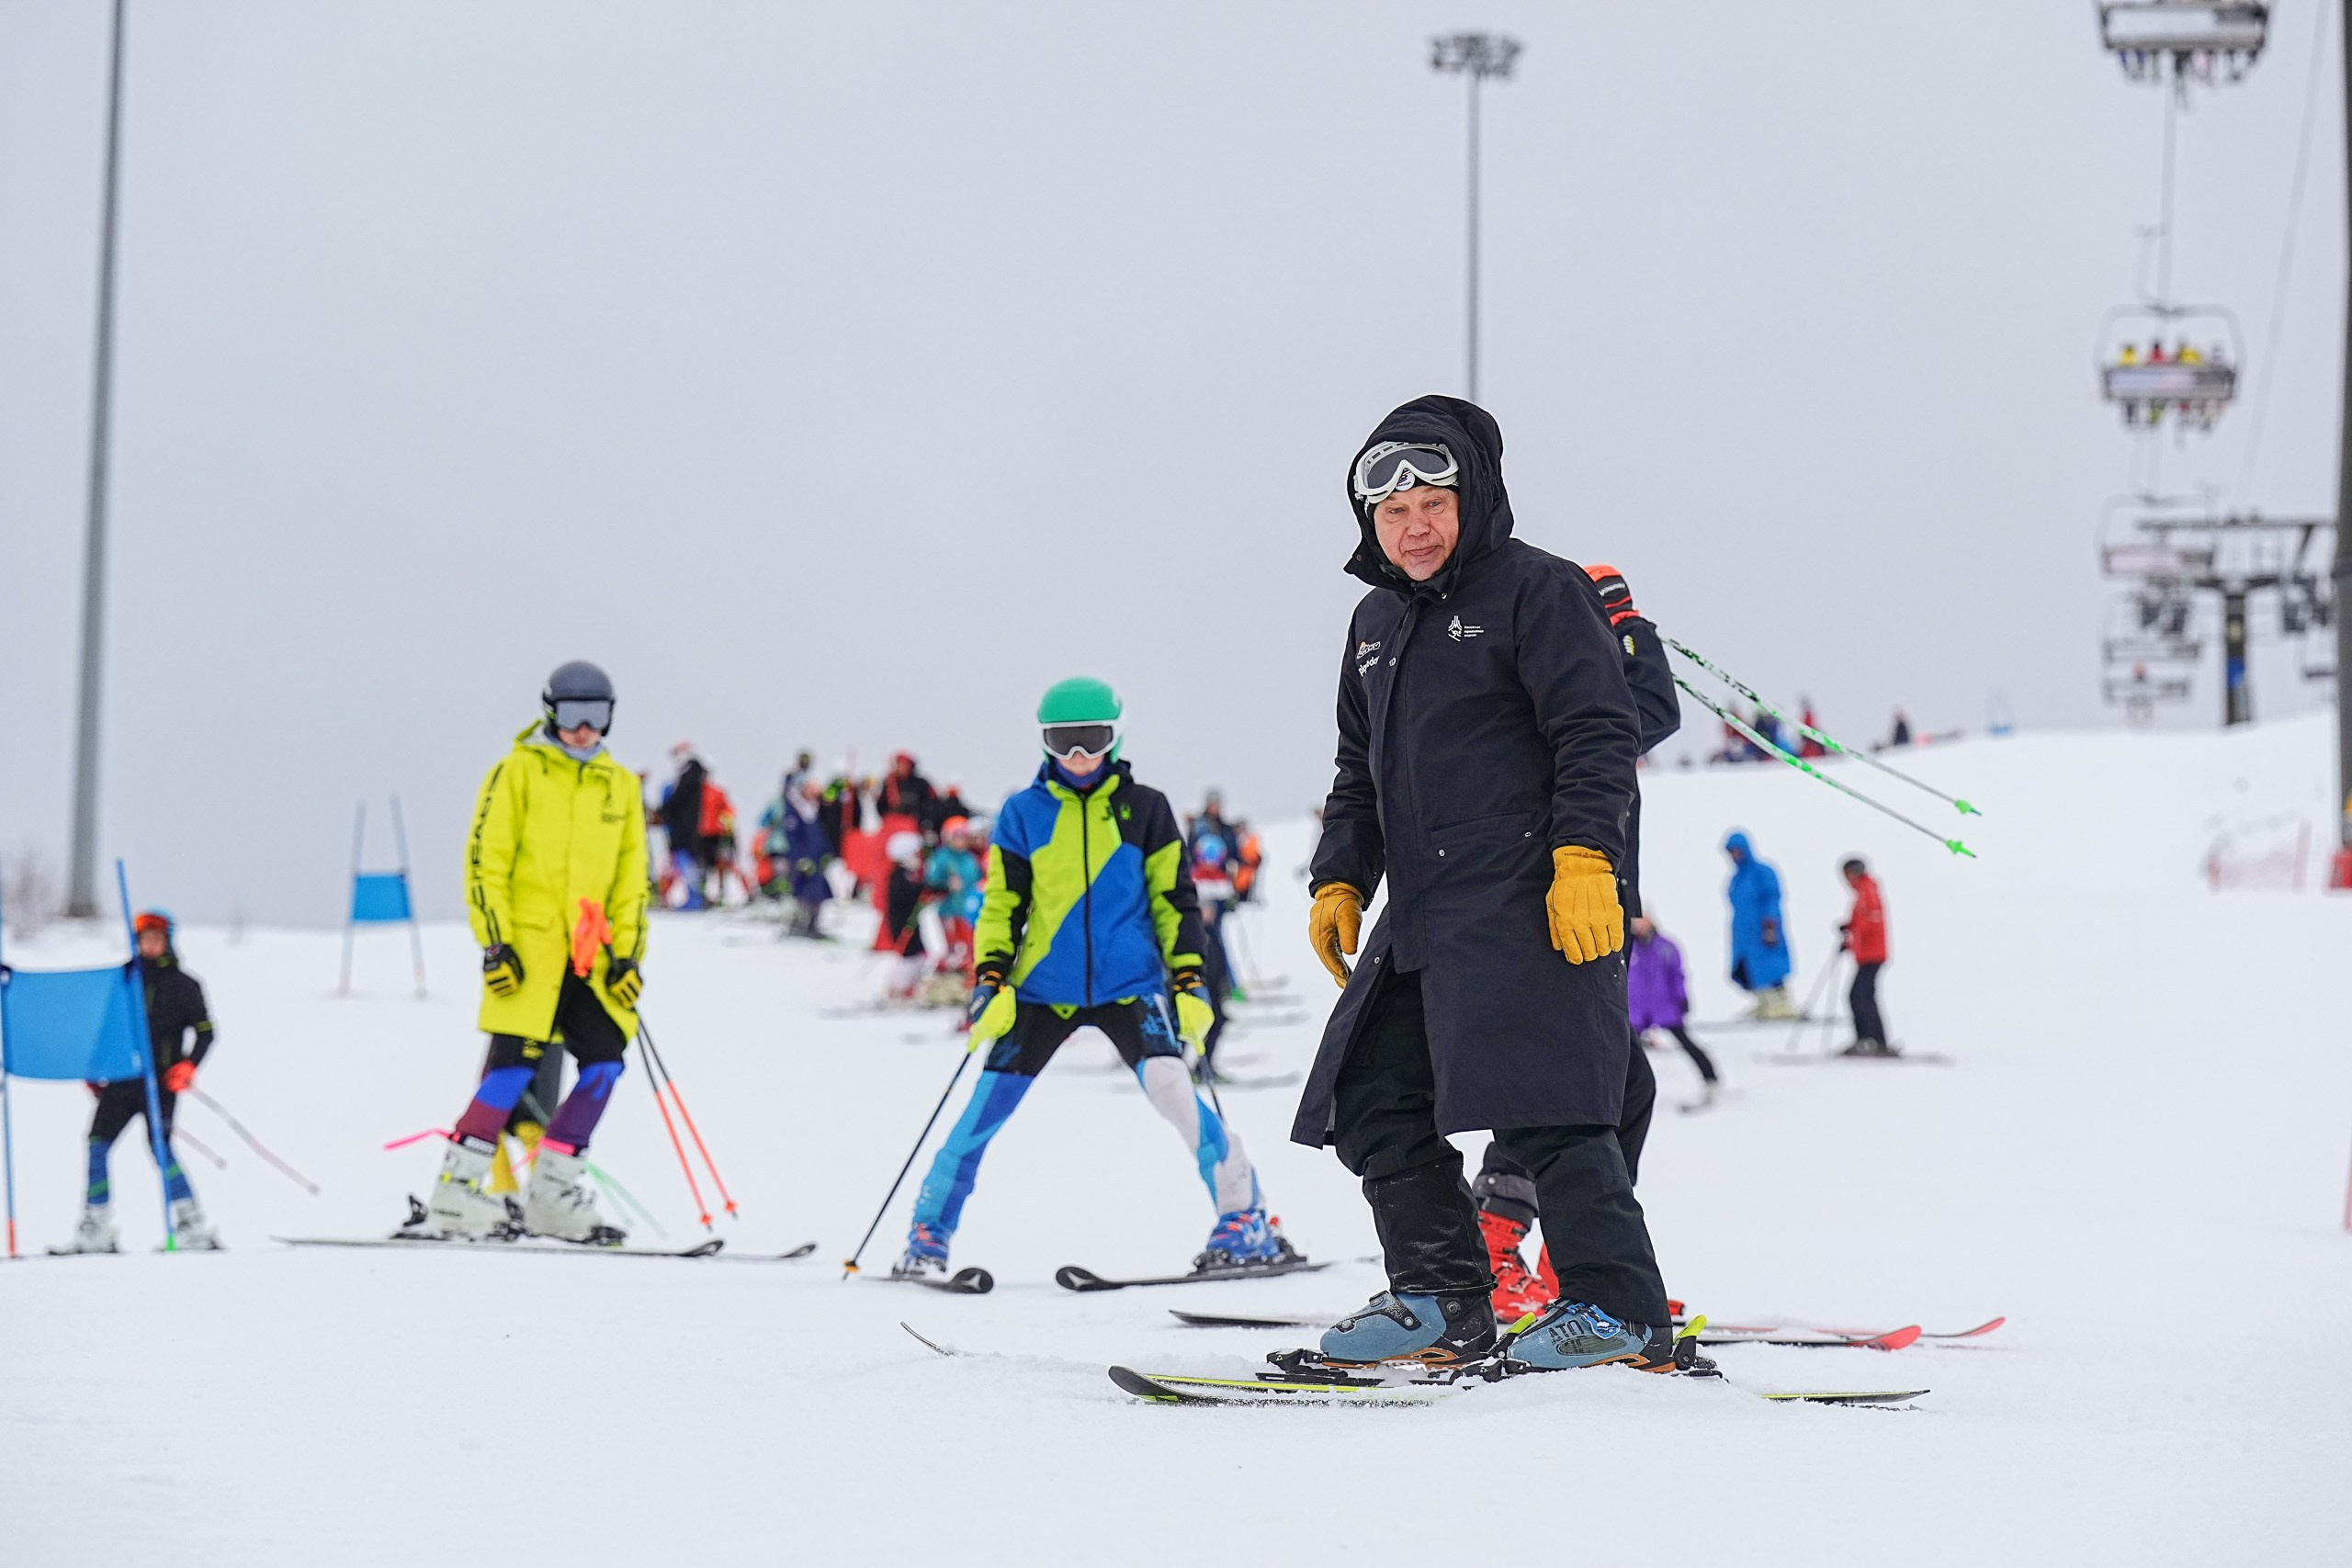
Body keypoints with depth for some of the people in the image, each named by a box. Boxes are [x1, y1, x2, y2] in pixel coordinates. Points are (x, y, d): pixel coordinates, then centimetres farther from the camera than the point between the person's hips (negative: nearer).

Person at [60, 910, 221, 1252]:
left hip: (160, 1081, -5)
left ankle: (194, 1230, -14)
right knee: (97, 1143, -5)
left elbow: (205, 1032, 2)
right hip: (122, 1079, 5)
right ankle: (95, 1233, 1)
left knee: (160, 1146, -17)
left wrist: (189, 1065, -14)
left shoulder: (184, 985, 4)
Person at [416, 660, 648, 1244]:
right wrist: (494, 941, -10)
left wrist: (628, 953, 7)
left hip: (589, 953, 6)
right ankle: (456, 1196, -6)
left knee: (603, 1064, -2)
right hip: (528, 944, -6)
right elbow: (485, 858, -3)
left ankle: (552, 1196, 8)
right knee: (517, 1062, -12)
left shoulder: (619, 785, 15)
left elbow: (631, 878, 16)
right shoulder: (518, 772, 0)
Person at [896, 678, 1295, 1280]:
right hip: (1041, 988, 1)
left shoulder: (1144, 808, 4)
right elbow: (1001, 904, 8)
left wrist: (1189, 981, 0)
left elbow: (1174, 900, 7)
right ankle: (928, 1235, 11)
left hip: (1130, 983, -1)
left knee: (1171, 1089, -20)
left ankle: (1247, 1220, -10)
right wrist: (990, 980, -3)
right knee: (986, 1109, -2)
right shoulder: (1023, 813, 5)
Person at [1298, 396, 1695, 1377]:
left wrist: (1583, 859, -20)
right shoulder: (1376, 623, 21)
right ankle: (1443, 1305, 14)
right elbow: (1359, 773, 28)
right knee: (1370, 1105, 6)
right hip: (1418, 917, 9)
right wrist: (1339, 881, 16)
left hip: (1531, 906, -9)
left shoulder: (1537, 590, -3)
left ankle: (1620, 1312, -10)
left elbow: (1600, 735, -11)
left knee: (1536, 1108, -15)